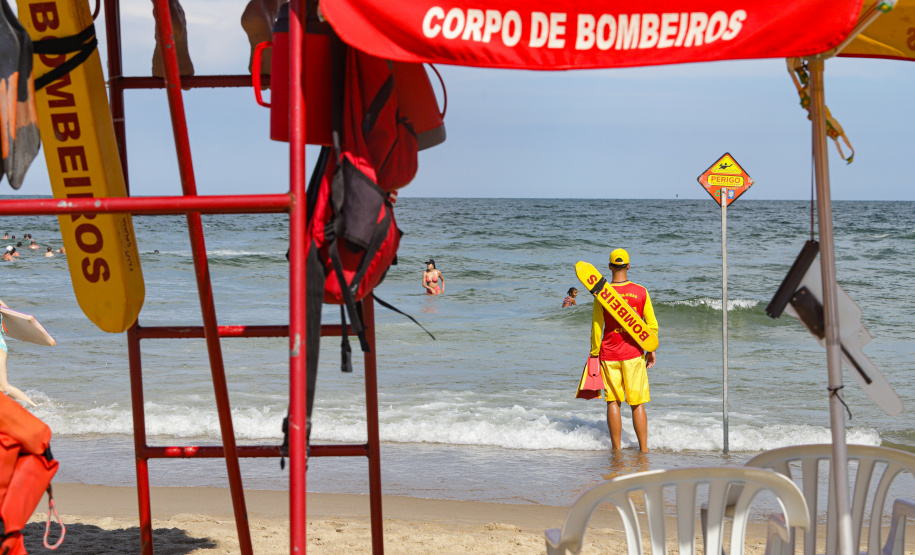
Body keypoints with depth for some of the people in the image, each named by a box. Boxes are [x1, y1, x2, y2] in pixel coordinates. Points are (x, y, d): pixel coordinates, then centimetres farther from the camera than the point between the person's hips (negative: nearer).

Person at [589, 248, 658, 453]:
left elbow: (596, 327, -3)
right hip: (634, 354, 0)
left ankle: (616, 450, 7)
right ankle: (643, 449, 4)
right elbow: (652, 325, 2)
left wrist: (594, 354, 7)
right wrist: (651, 350, 14)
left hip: (609, 354, 0)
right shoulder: (641, 292, -2)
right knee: (637, 403, 5)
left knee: (613, 402, 7)